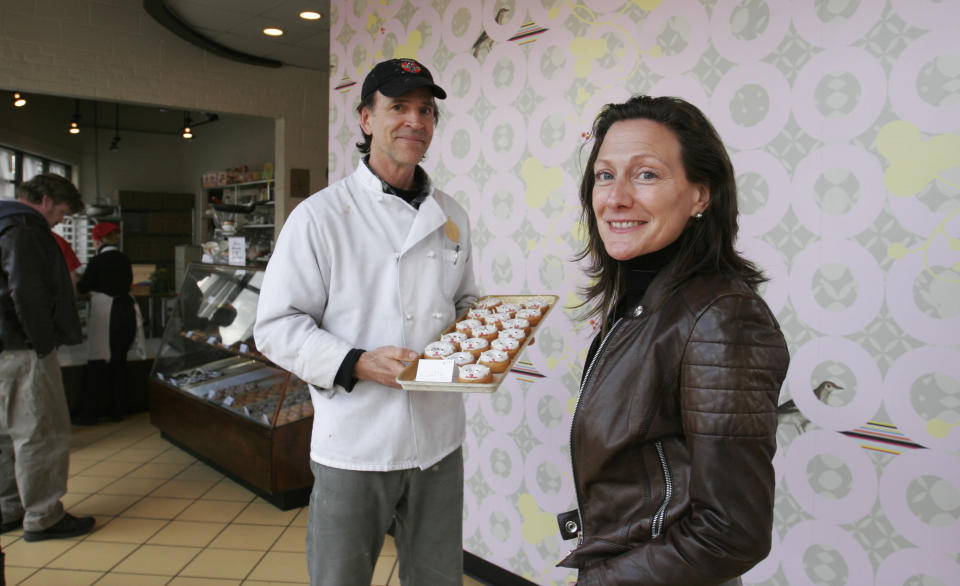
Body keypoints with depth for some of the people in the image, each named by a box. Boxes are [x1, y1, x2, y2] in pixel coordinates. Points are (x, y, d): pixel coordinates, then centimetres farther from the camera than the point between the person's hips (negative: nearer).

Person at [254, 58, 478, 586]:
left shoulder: (450, 216, 9)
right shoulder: (320, 215, -8)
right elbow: (277, 326, -9)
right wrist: (358, 363, -22)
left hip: (440, 442, 5)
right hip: (354, 446, -4)